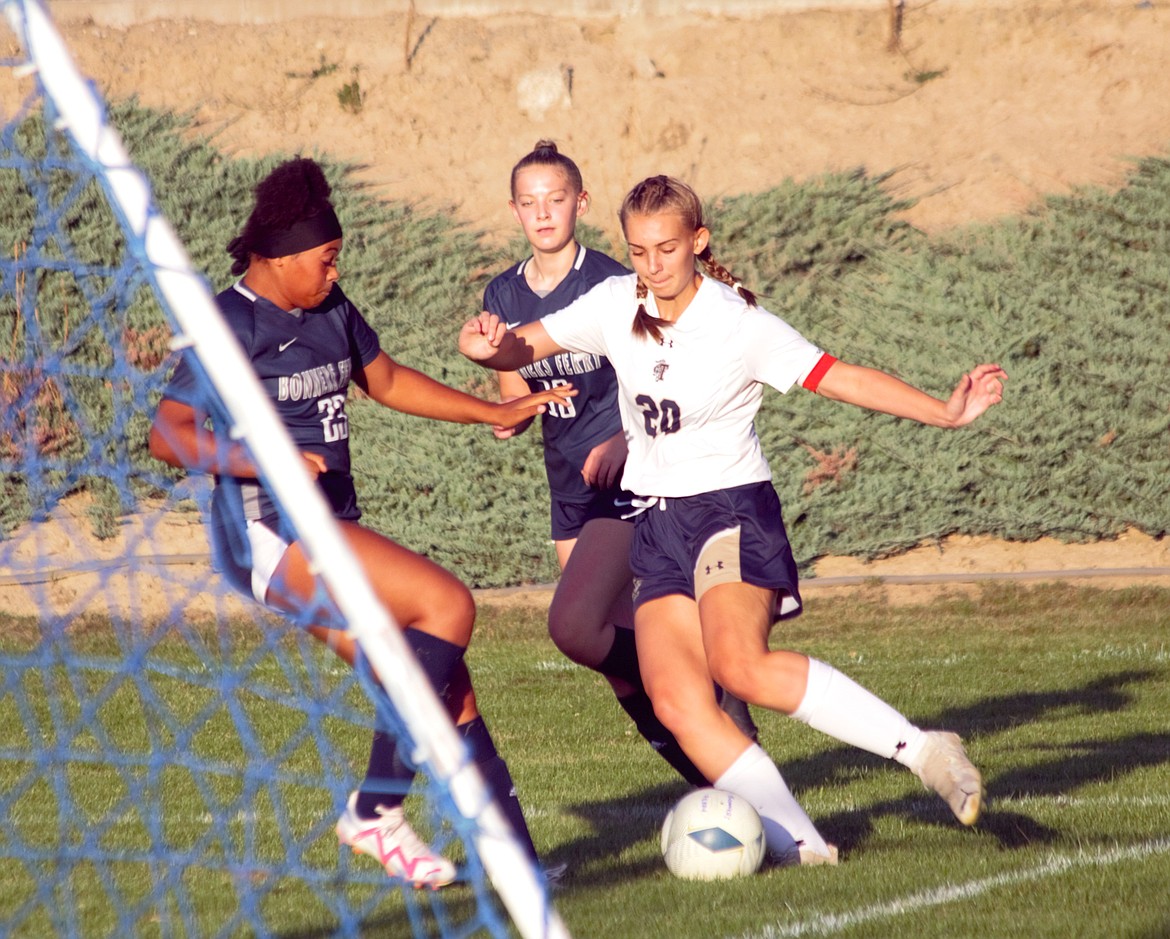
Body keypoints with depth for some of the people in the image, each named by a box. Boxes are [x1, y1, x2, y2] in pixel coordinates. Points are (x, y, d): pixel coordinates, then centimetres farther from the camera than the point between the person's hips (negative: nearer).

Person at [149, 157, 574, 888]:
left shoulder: (329, 309, 13)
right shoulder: (233, 324, -11)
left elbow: (387, 380, 29)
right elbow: (169, 433, -15)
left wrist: (495, 412, 29)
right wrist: (263, 461, -28)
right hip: (270, 533, -8)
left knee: (445, 687, 2)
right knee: (447, 604, -20)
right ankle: (377, 808, -15)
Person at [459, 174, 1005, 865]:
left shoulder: (740, 324, -9)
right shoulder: (617, 307, 4)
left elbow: (842, 379, -10)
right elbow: (527, 346, 5)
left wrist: (947, 413, -19)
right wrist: (490, 347, -19)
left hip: (733, 507, -6)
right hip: (658, 523, 6)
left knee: (741, 665, -31)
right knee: (675, 698, -14)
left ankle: (922, 750, -26)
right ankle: (802, 847, -15)